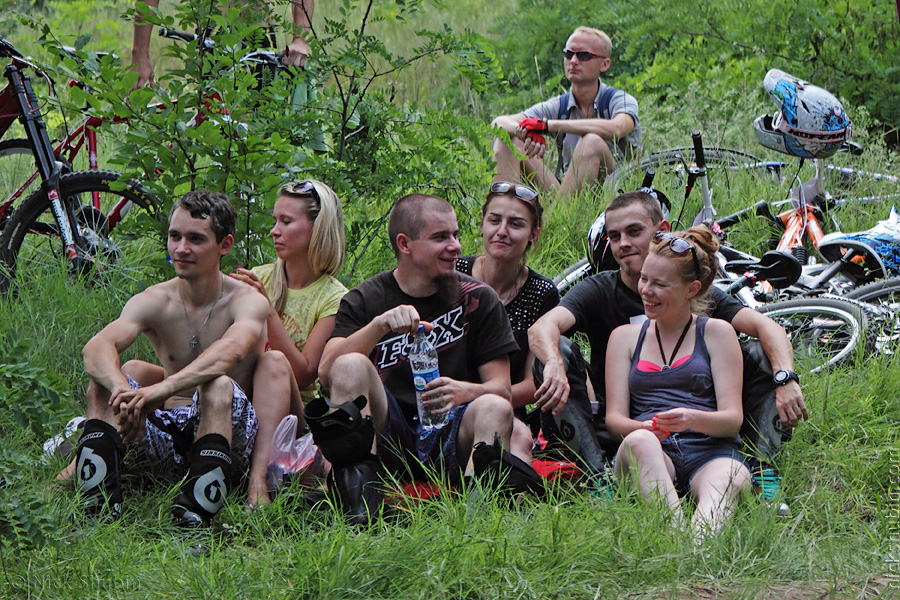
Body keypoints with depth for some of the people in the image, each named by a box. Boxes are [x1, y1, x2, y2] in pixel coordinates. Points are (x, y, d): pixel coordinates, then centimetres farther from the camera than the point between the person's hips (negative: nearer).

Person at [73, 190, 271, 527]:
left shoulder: (247, 302, -7)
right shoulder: (155, 302, 2)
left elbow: (234, 350, -32)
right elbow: (96, 347, -18)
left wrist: (162, 389, -46)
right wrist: (121, 389, -42)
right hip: (166, 434, 4)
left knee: (218, 385, -33)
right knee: (103, 381, -17)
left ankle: (196, 514, -42)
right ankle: (98, 505, -29)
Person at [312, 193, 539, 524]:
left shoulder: (478, 299, 10)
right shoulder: (364, 300, 8)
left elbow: (501, 387, 3)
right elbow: (327, 372, -8)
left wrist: (467, 391, -21)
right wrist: (380, 325, -24)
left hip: (448, 438, 0)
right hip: (388, 439, 0)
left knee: (495, 409, -30)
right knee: (352, 366, -26)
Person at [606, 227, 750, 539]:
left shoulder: (716, 332, 15)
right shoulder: (625, 337, 22)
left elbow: (733, 419, 6)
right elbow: (614, 418, 11)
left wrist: (692, 419, -18)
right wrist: (643, 428, -15)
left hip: (710, 453, -1)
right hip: (648, 454, 1)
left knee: (727, 479, -38)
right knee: (639, 441, -36)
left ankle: (702, 539, -71)